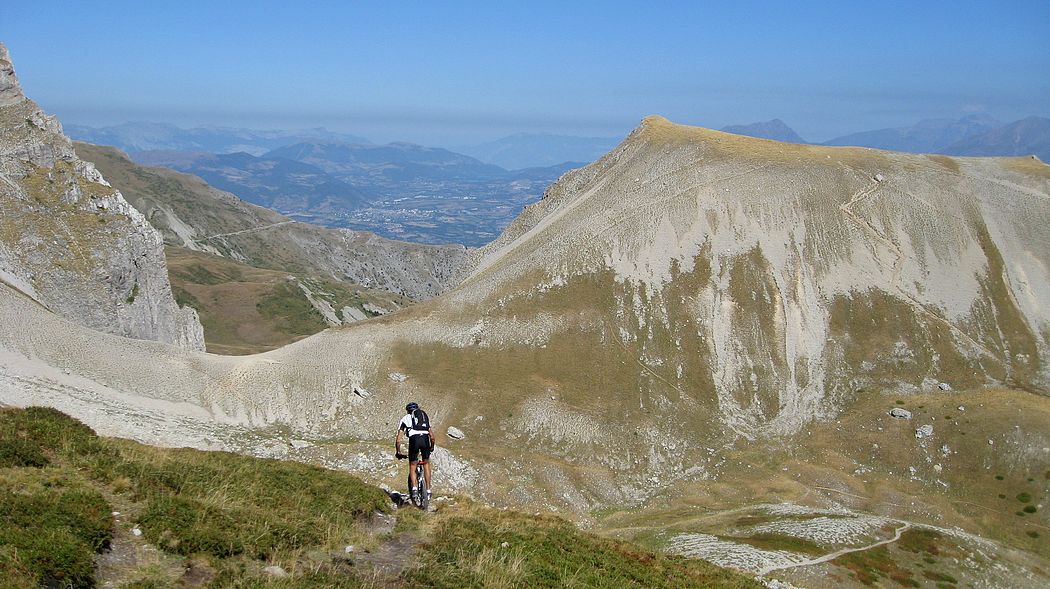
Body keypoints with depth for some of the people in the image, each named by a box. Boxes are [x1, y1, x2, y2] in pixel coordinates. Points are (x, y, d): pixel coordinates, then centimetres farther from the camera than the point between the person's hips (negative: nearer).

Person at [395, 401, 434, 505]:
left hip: (414, 439, -2)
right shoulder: (425, 416, 33)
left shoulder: (405, 419, 25)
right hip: (425, 438, 2)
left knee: (412, 467, 13)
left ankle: (414, 489, -7)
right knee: (426, 464, 23)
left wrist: (398, 452, 30)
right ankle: (428, 491, 20)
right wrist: (432, 447, 49)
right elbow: (432, 436, 33)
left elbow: (398, 439, 19)